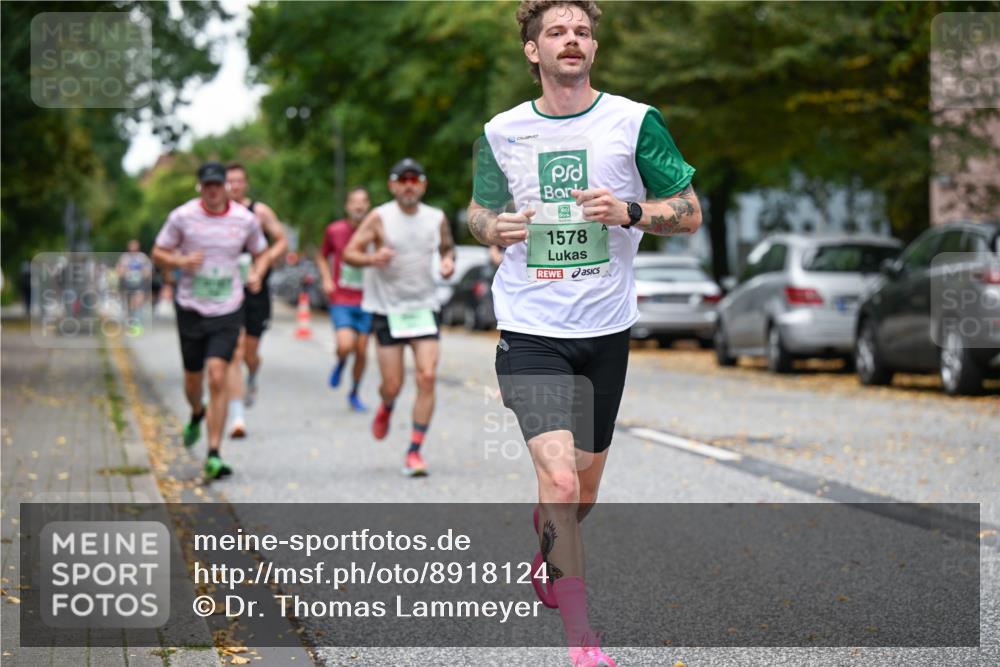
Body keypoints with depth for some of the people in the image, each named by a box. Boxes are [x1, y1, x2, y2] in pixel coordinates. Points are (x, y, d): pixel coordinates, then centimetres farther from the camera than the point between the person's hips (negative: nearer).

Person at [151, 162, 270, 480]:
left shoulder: (245, 218, -3)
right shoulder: (182, 216, -5)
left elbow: (262, 252, 14)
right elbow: (158, 254, 4)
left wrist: (256, 274, -7)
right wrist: (180, 261, -17)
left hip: (227, 311, -1)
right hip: (190, 309, 1)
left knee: (217, 378, -14)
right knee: (193, 379, 12)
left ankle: (214, 455, -11)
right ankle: (197, 414, 49)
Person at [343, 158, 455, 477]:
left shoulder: (436, 218, 4)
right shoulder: (380, 218, -6)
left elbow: (447, 247, 21)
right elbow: (349, 253, -7)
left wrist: (448, 260, -2)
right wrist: (372, 258, -27)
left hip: (424, 307, 2)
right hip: (387, 310, -2)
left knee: (427, 377, -13)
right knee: (393, 385, -1)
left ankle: (415, 452, -6)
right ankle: (386, 409, 38)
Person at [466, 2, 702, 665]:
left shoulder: (634, 121, -2)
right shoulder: (502, 132, 2)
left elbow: (691, 212, 2)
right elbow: (479, 210, 17)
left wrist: (630, 212, -18)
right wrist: (494, 227, -7)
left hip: (606, 329, 2)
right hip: (530, 330, -1)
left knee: (584, 484, 14)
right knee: (559, 478, -18)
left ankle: (544, 558, 48)